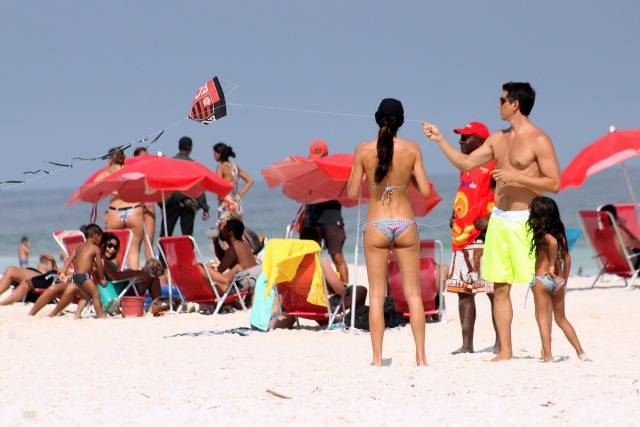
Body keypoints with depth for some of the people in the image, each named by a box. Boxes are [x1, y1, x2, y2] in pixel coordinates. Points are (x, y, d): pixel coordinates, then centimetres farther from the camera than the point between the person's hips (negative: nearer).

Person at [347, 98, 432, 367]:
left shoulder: (364, 150, -5)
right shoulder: (412, 149, -4)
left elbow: (352, 192, 0)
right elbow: (424, 190, -3)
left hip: (376, 226, 0)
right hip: (405, 224, 0)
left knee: (377, 294, 5)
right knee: (413, 293, 7)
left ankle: (377, 358, 2)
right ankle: (421, 357, 5)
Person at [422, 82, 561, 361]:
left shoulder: (538, 140, -7)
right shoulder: (498, 139, 15)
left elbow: (554, 183, -11)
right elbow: (465, 163, 22)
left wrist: (516, 177, -17)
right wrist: (440, 140, 19)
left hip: (525, 220, -7)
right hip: (498, 220, 7)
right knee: (500, 287, 5)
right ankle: (505, 351, 9)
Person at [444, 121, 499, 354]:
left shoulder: (492, 165, -6)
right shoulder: (466, 166, 20)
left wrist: (491, 218, -22)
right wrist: (455, 216, 15)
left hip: (483, 238, -9)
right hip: (461, 237, 9)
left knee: (493, 290, -7)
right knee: (463, 291, 6)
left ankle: (501, 343, -5)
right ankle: (467, 344, 9)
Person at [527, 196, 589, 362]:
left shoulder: (543, 235, -10)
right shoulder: (560, 233, 9)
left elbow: (553, 242, -33)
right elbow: (567, 258, 13)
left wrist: (551, 265, -22)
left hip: (542, 278, -7)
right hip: (559, 281, 7)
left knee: (542, 317, 1)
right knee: (561, 319, 17)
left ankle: (547, 355, -5)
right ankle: (580, 352, 13)